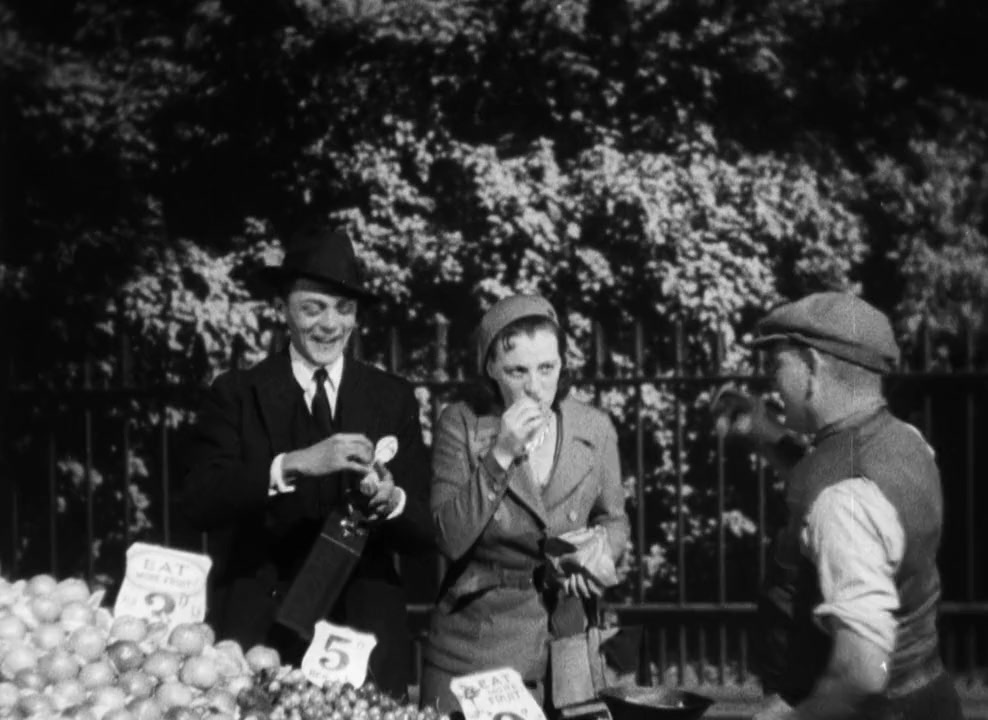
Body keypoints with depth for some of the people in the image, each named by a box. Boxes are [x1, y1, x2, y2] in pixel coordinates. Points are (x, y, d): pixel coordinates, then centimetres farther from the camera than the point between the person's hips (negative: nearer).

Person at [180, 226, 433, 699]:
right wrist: (291, 465, -27)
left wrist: (392, 501, -20)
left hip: (364, 635, 2)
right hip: (257, 635, -1)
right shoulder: (236, 394, 1)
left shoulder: (393, 399, 6)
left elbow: (427, 532, 2)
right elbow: (197, 504, -13)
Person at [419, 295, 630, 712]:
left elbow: (613, 519, 15)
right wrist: (499, 456, -20)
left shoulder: (594, 429, 0)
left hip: (562, 644, 2)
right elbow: (449, 539, -13)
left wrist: (601, 551, -7)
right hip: (470, 644, -1)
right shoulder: (461, 424, -6)